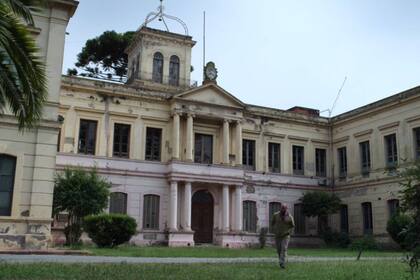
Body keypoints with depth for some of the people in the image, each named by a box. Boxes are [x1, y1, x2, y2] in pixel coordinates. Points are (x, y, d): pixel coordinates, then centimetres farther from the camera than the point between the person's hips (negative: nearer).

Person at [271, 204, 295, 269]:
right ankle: (282, 260, 34)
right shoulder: (276, 215, -8)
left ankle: (282, 264, -17)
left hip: (285, 236, -2)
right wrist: (274, 230, -4)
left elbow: (292, 226, 3)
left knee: (284, 249, -15)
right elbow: (272, 222, 7)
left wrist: (289, 232, -11)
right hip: (277, 235, 2)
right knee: (279, 249, 9)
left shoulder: (289, 217, -11)